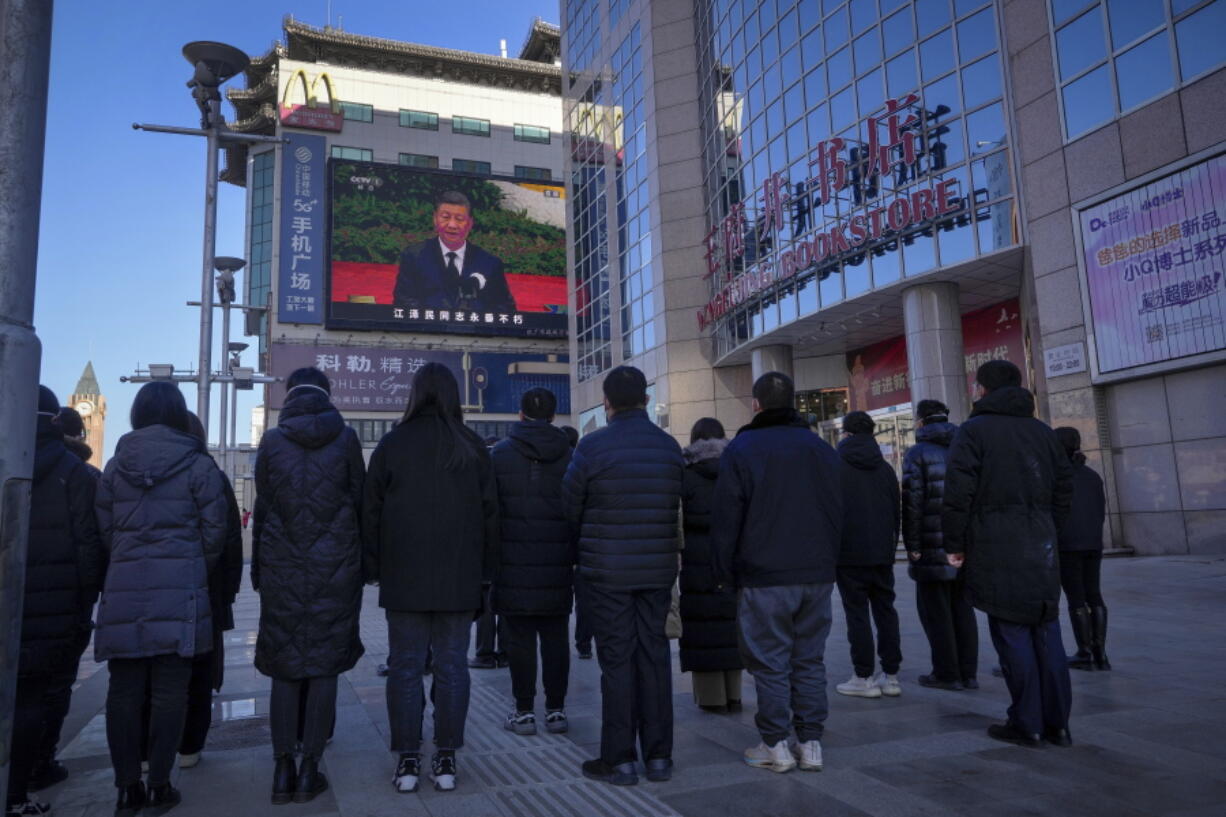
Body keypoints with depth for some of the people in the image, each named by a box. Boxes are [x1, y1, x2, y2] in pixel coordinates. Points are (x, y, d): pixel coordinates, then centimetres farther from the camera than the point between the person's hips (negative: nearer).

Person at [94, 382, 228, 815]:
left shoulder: (115, 465, 8)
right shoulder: (198, 465, -2)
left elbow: (104, 528, 9)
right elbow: (215, 531, -2)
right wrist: (199, 572, 13)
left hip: (123, 588, 3)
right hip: (179, 589, -3)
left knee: (123, 690, 9)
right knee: (169, 690, 3)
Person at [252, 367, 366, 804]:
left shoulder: (271, 441, 2)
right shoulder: (345, 438, 0)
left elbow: (262, 508, 4)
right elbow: (360, 502, 1)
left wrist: (259, 570, 9)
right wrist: (361, 562, 7)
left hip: (282, 567, 1)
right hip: (335, 567, -1)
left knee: (284, 668, 9)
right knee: (324, 665, 5)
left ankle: (283, 769, 10)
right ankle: (309, 768, 7)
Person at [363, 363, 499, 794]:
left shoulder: (392, 443, -1)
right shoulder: (472, 447, 1)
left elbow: (371, 511, 1)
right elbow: (489, 513, 2)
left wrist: (375, 569, 10)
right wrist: (485, 573, 9)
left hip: (404, 577, -1)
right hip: (459, 578, 1)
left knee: (405, 667, 7)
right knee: (452, 666, 7)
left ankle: (408, 760, 11)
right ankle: (446, 759, 12)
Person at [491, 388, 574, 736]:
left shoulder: (500, 453, -2)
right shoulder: (569, 455, 3)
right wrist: (577, 556, 11)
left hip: (514, 563, -2)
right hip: (557, 565, 2)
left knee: (520, 638, 5)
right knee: (555, 637, 9)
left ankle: (524, 711, 10)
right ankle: (556, 709, 14)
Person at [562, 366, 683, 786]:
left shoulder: (592, 446, -10)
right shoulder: (670, 447, 2)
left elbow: (570, 509, -2)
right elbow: (675, 506, 6)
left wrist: (582, 546, 17)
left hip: (608, 571, -4)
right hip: (658, 569, 4)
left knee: (617, 661, 3)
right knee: (654, 657, 11)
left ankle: (619, 760, 11)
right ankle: (658, 756, 18)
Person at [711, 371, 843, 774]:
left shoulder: (741, 449, -4)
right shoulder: (821, 449, 10)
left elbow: (726, 519, -6)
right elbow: (838, 512, 12)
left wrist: (725, 572, 2)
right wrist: (827, 563, 18)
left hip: (764, 578, -4)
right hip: (817, 574, 5)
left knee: (770, 662, 3)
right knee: (810, 659, 10)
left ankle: (775, 745, 8)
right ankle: (811, 744, 15)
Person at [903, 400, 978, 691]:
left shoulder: (918, 453, -6)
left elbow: (912, 502, -13)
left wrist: (911, 544, -9)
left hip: (932, 547, -6)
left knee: (935, 610, 2)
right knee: (962, 607, 12)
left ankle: (947, 673, 4)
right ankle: (968, 672, 15)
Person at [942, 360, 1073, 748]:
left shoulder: (973, 430, -4)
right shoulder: (1043, 431, 14)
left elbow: (958, 493, -12)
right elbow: (1064, 486, 15)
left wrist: (954, 544, -4)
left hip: (995, 549, -6)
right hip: (1042, 548, 6)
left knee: (1012, 633, -1)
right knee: (1046, 632, 10)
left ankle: (1027, 724, 4)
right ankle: (1057, 723, 15)